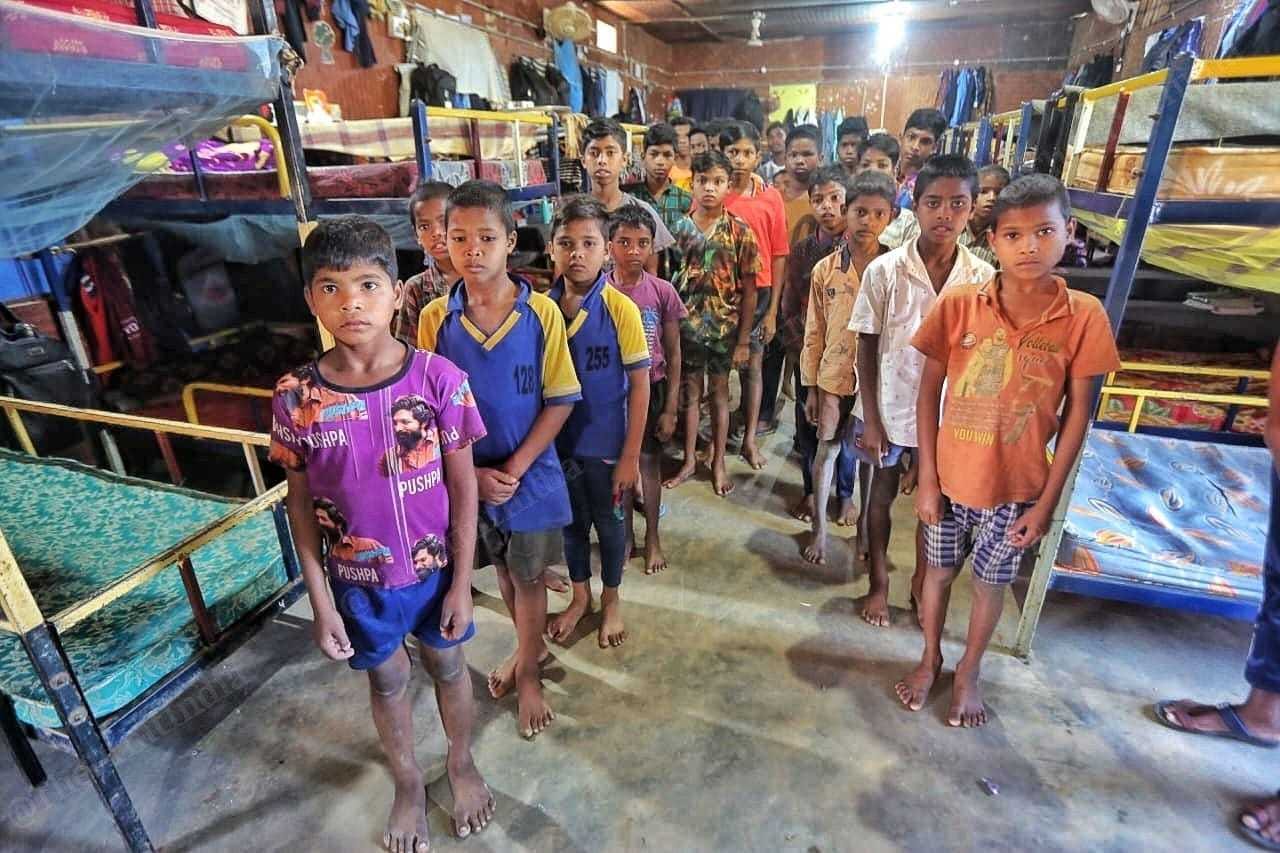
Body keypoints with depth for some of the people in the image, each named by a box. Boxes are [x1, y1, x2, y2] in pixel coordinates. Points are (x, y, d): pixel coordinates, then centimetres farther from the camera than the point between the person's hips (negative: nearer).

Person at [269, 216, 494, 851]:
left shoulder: (439, 378, -18)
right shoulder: (295, 398, -14)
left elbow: (463, 484, -10)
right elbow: (300, 503, -3)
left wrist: (462, 580, -7)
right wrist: (319, 599, -1)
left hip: (435, 567, -1)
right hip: (357, 579, 1)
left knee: (447, 666, 21)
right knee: (386, 681, 23)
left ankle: (462, 763, 51)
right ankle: (408, 783, 51)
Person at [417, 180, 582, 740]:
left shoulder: (541, 312, -13)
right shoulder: (434, 317, -7)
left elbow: (560, 401, -11)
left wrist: (514, 469, -15)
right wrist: (472, 471, -11)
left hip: (530, 471, -2)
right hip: (469, 472, 2)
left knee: (527, 574, 12)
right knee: (503, 568, 20)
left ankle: (528, 672, 36)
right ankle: (530, 646, 47)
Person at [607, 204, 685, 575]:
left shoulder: (662, 291, -8)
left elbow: (673, 355, -3)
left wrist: (670, 409, -5)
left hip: (650, 388, 0)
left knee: (649, 460, 13)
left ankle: (652, 537, 30)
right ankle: (625, 531, 34)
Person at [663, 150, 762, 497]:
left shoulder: (740, 231, -6)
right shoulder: (678, 227, -1)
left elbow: (749, 290, -5)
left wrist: (743, 339, -7)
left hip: (725, 326, -1)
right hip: (685, 325, 2)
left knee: (720, 393, 11)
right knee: (689, 392, 12)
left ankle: (718, 463, 25)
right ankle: (689, 460, 27)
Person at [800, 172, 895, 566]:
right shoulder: (825, 269, -3)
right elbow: (815, 332, 1)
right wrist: (810, 387, 1)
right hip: (834, 375, 1)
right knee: (827, 449, 10)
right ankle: (819, 528, 26)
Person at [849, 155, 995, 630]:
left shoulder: (984, 278, -7)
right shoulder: (884, 270, -12)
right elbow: (866, 349, -7)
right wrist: (870, 419, -8)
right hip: (887, 411, -1)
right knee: (879, 499, 15)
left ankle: (922, 582, 42)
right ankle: (879, 583, 38)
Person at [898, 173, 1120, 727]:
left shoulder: (1084, 316, -11)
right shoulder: (958, 303, -12)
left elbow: (1077, 414, -4)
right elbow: (929, 392, -6)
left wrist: (1047, 501, -5)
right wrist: (927, 479, -6)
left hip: (1017, 486, 0)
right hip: (950, 475, 0)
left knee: (990, 583, 17)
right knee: (939, 571, 18)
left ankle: (968, 673, 43)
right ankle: (930, 659, 44)